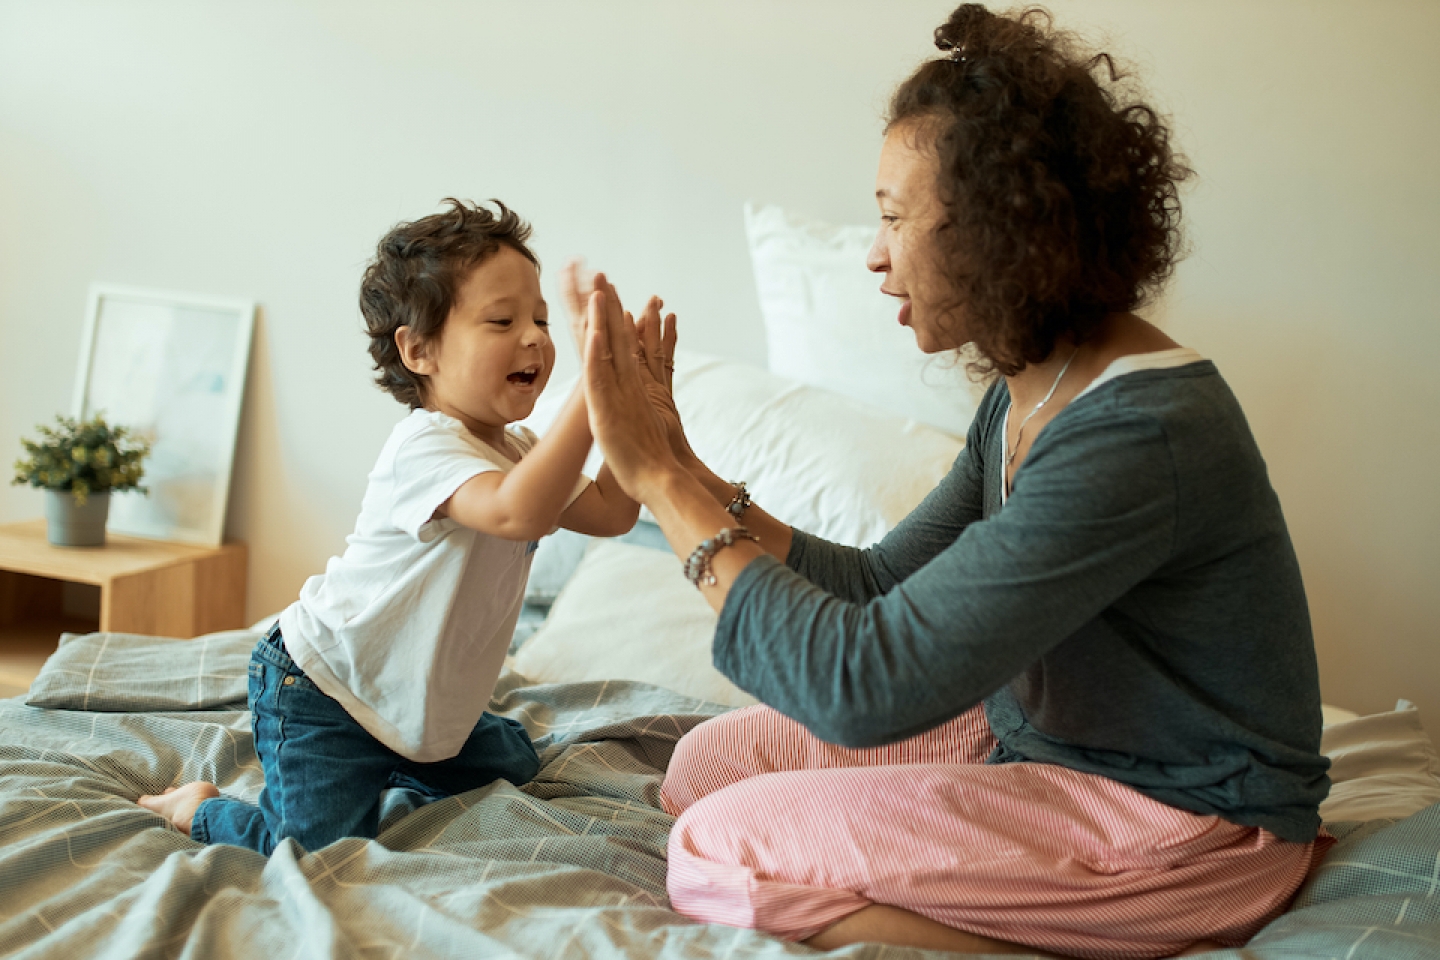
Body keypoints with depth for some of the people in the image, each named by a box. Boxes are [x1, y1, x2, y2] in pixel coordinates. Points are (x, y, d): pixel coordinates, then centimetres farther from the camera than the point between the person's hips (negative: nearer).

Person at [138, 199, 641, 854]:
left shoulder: (515, 451, 5)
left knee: (513, 769, 21)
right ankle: (197, 809, 10)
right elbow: (517, 511, -46)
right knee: (323, 851, -19)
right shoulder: (424, 447, -28)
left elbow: (610, 512, 4)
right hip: (321, 691, -9)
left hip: (417, 701, 10)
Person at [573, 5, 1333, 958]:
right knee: (709, 764, 8)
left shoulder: (1136, 434, -29)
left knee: (719, 854, -16)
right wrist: (681, 468, 0)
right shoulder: (1027, 396, 3)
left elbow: (858, 687, -30)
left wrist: (661, 480, -21)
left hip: (1186, 823, -10)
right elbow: (879, 587, 9)